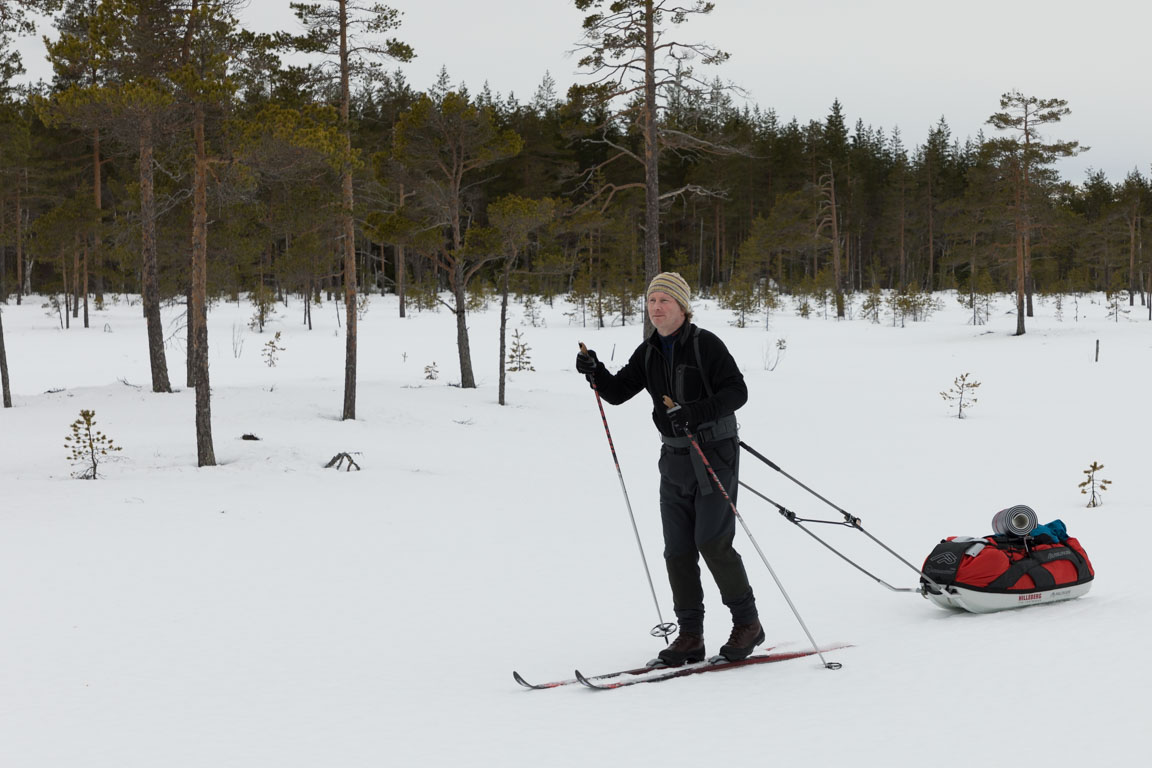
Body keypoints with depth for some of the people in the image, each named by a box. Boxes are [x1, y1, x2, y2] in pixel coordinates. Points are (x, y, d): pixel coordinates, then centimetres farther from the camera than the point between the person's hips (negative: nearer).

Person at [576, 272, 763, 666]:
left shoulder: (705, 344, -10)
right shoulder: (648, 353, 9)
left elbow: (737, 390, -16)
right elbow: (617, 391, 8)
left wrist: (697, 411, -29)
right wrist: (594, 372, -11)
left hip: (715, 454, -6)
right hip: (675, 458, 6)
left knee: (713, 543, -10)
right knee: (678, 549, 3)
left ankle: (747, 622, 6)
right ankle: (690, 634, 10)